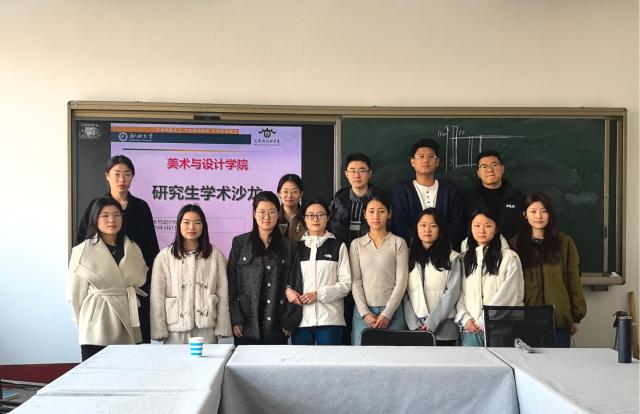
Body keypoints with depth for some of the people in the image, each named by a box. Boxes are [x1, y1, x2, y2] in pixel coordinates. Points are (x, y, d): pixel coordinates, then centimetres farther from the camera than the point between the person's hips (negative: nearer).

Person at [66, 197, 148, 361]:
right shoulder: (82, 251, -4)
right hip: (97, 329, -3)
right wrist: (85, 321, 8)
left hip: (127, 329, 4)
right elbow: (74, 293, 1)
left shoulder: (133, 249, 8)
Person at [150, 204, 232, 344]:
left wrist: (222, 328, 0)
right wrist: (159, 330, -2)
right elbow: (157, 296, 2)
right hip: (175, 329, 0)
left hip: (206, 328, 1)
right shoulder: (164, 256, 3)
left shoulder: (215, 255, 4)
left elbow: (222, 293, 4)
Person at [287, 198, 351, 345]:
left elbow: (346, 283, 2)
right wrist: (288, 290, -6)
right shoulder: (296, 247, 14)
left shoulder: (338, 246, 8)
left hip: (330, 318, -2)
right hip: (301, 319, 2)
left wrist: (319, 294, -10)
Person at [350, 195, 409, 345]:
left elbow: (401, 281, -1)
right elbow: (355, 281, 4)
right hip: (363, 311, 1)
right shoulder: (356, 244, 9)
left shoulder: (398, 243, 5)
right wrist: (365, 313, -7)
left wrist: (387, 313, -8)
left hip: (391, 311, -1)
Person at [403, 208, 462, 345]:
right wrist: (415, 325, -8)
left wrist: (431, 323, -13)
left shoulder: (452, 258, 2)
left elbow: (451, 293, -5)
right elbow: (405, 295, 3)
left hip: (443, 330, -1)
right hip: (414, 330, 2)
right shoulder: (409, 257, 8)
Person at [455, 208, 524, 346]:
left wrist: (484, 322, -8)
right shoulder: (463, 259, 13)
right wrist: (465, 319, -6)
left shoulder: (510, 258, 0)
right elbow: (457, 293, 9)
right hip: (470, 330, 3)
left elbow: (509, 295, -6)